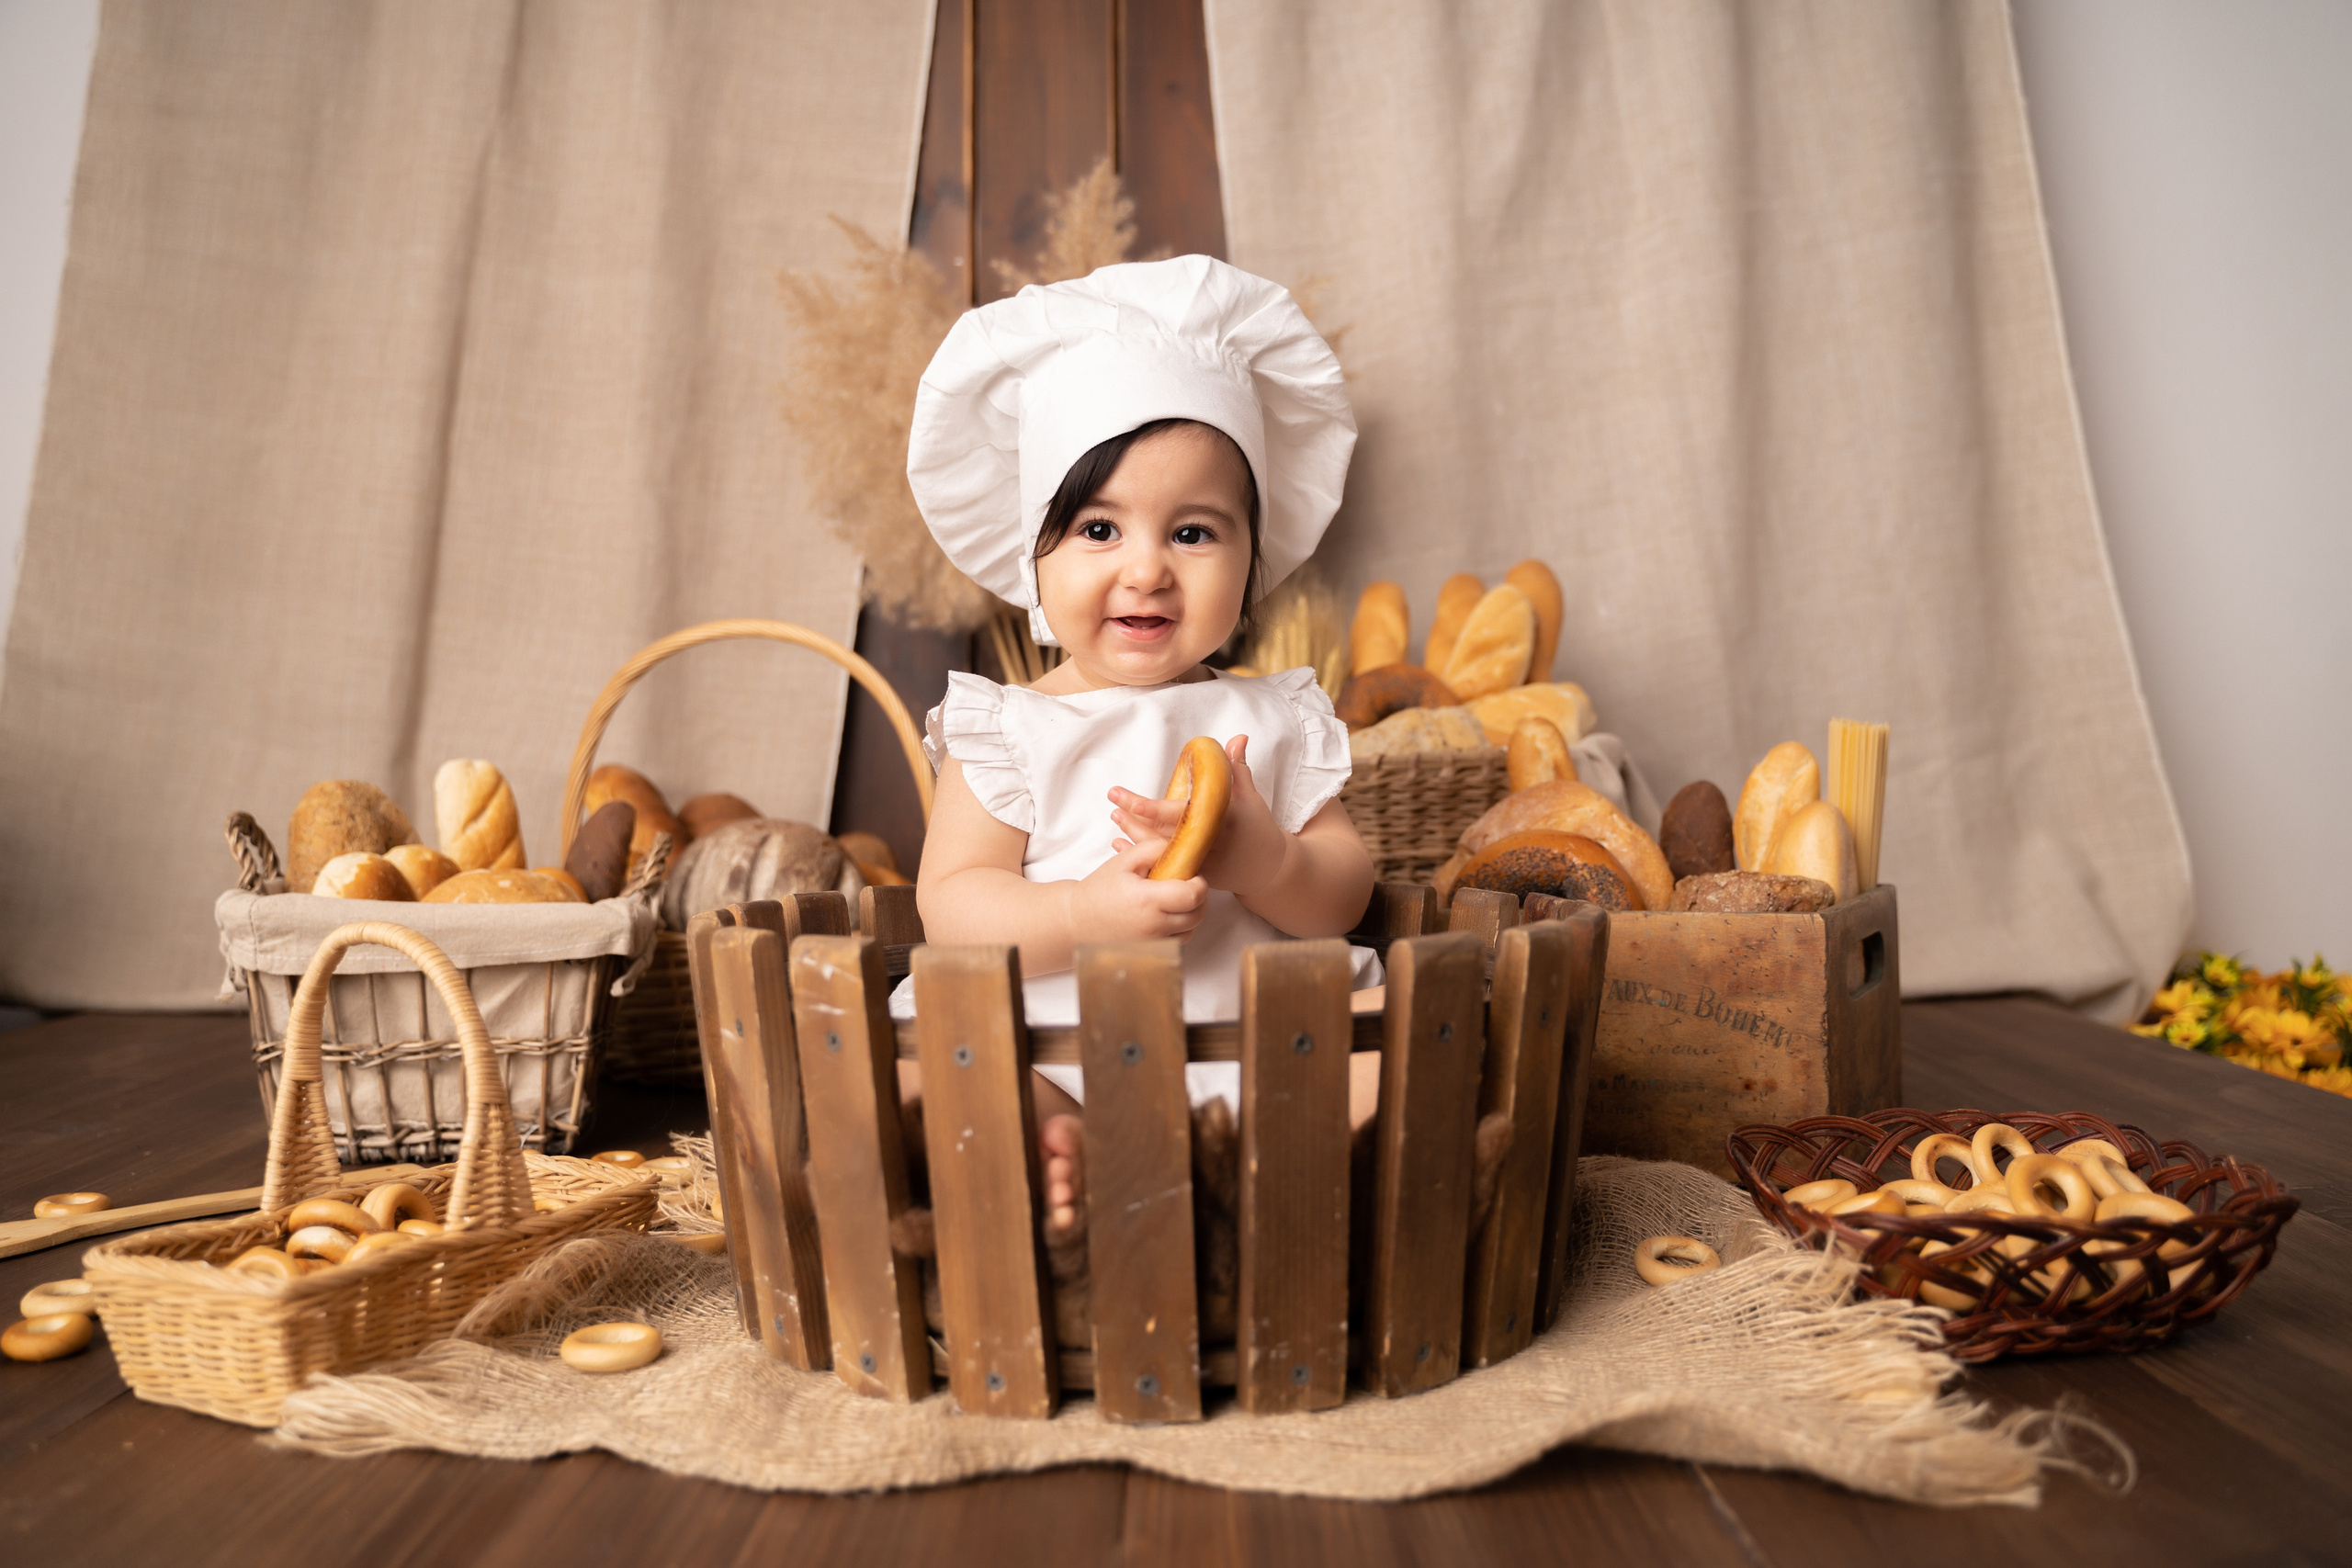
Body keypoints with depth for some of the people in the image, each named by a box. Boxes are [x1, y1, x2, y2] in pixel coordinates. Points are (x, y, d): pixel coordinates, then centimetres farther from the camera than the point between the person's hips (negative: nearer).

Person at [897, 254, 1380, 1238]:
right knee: (910, 1076, -25)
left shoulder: (1277, 720, 10)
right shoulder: (1009, 732, 5)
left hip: (1251, 1044, 3)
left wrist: (1256, 861, -16)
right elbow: (950, 902, -4)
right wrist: (1083, 914, -23)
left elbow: (1343, 896, 6)